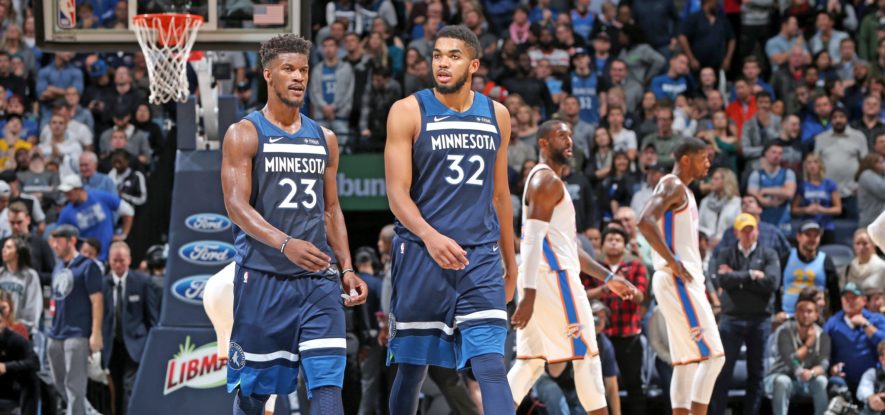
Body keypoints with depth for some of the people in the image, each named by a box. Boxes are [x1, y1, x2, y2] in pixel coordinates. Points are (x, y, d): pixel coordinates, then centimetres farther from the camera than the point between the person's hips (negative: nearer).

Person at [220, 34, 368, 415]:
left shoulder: (324, 139, 13)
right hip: (263, 278, -3)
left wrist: (347, 269, 8)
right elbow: (236, 205, -14)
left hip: (319, 278, 3)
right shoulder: (244, 134, -3)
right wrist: (286, 244, -29)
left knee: (328, 382, -10)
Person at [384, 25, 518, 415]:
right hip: (421, 253, -2)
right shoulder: (409, 112, -3)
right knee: (412, 366, 7)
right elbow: (397, 192, -8)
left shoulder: (496, 115, 9)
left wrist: (510, 261, 21)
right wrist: (430, 236, -25)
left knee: (491, 364, -10)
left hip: (481, 256, 2)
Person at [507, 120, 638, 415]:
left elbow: (566, 246, 27)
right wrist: (529, 293, -28)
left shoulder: (547, 181, 24)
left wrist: (607, 278, 25)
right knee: (586, 356, -4)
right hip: (554, 278, -10)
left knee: (531, 362, 7)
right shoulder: (547, 180, -9)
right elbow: (534, 239, -20)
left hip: (538, 281, 10)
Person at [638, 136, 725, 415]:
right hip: (678, 280, -10)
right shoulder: (672, 186, -10)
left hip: (686, 280, 10)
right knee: (712, 355, -14)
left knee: (687, 361, 7)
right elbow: (645, 222, -26)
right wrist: (674, 263, -23)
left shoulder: (683, 191, 21)